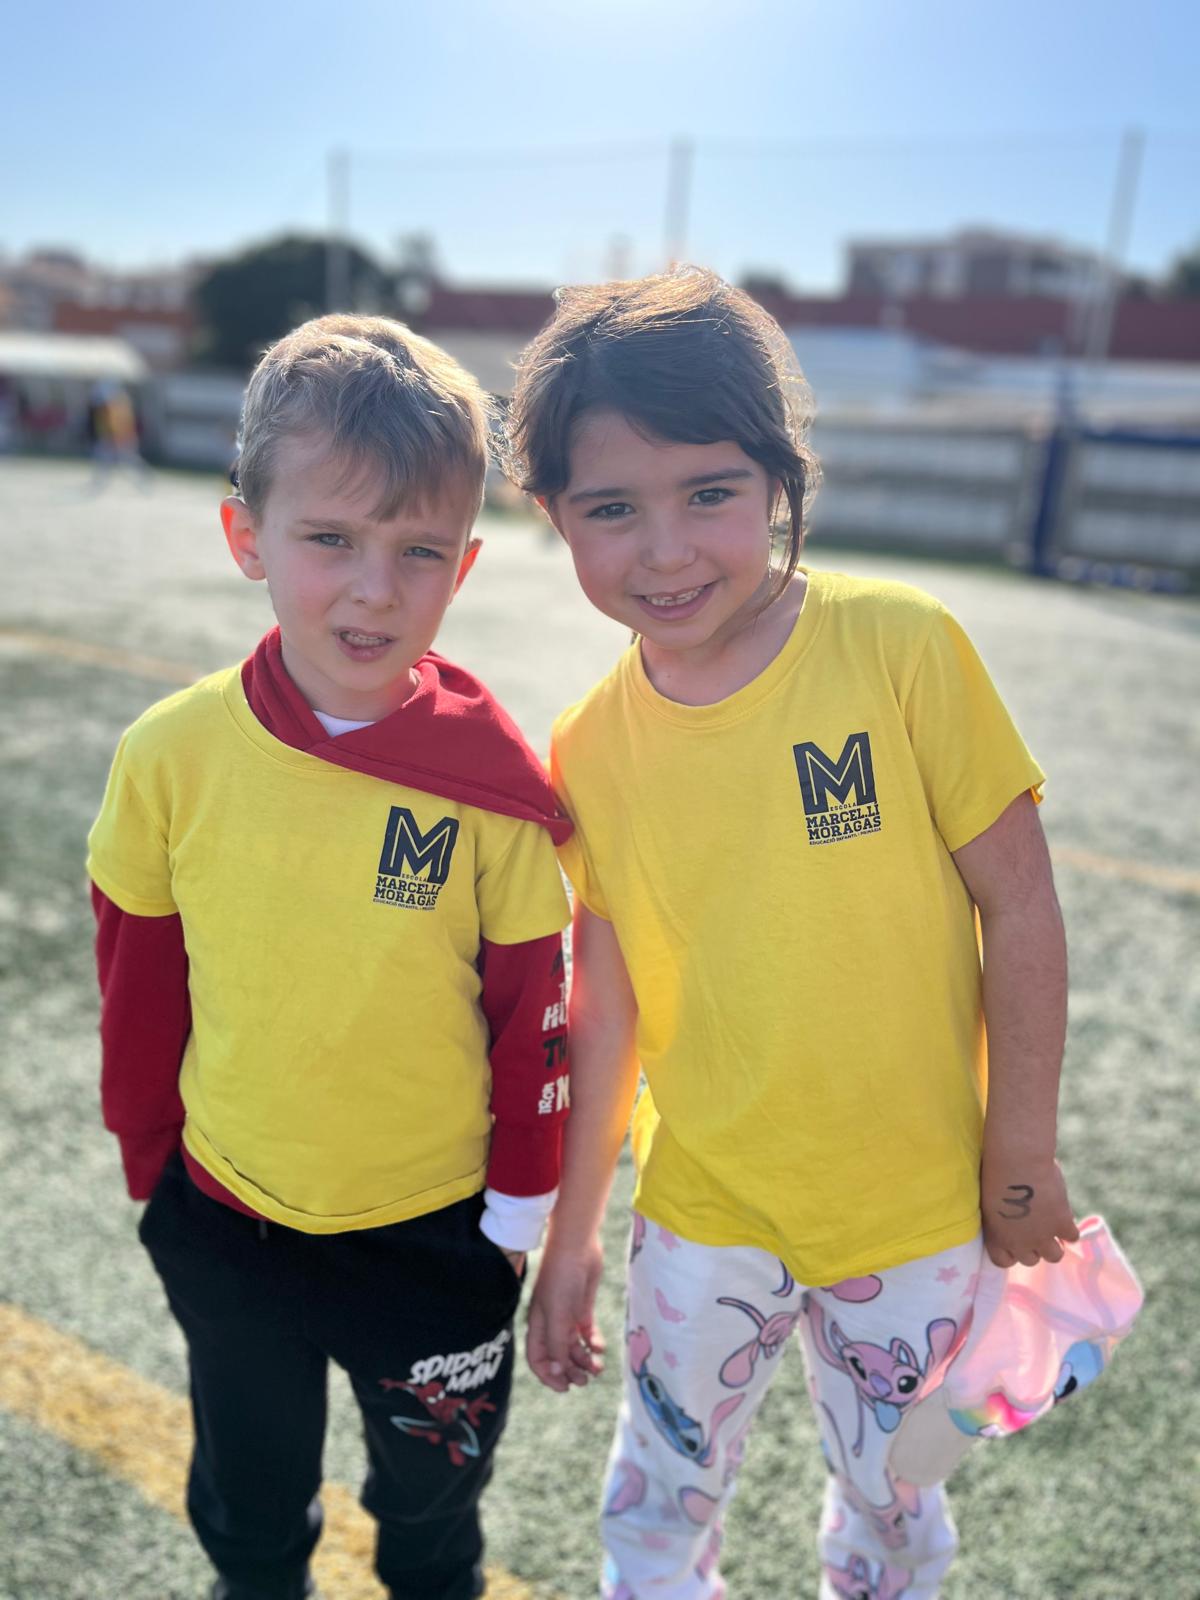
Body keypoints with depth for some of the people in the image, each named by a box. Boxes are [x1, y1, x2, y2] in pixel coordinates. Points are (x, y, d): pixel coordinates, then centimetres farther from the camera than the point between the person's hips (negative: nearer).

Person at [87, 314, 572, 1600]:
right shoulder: (172, 756, -16)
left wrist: (520, 1207, -2)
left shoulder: (496, 778, -20)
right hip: (223, 1225, 2)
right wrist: (149, 1164, 7)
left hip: (436, 1235, -1)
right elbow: (137, 986, -3)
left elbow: (533, 1009, -10)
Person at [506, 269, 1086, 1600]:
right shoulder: (589, 747, -8)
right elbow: (605, 997, -1)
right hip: (703, 1216, 2)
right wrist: (569, 1237, 6)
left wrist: (1022, 1163, -6)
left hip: (912, 1210, -1)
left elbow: (1019, 907, -11)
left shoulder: (901, 648, -18)